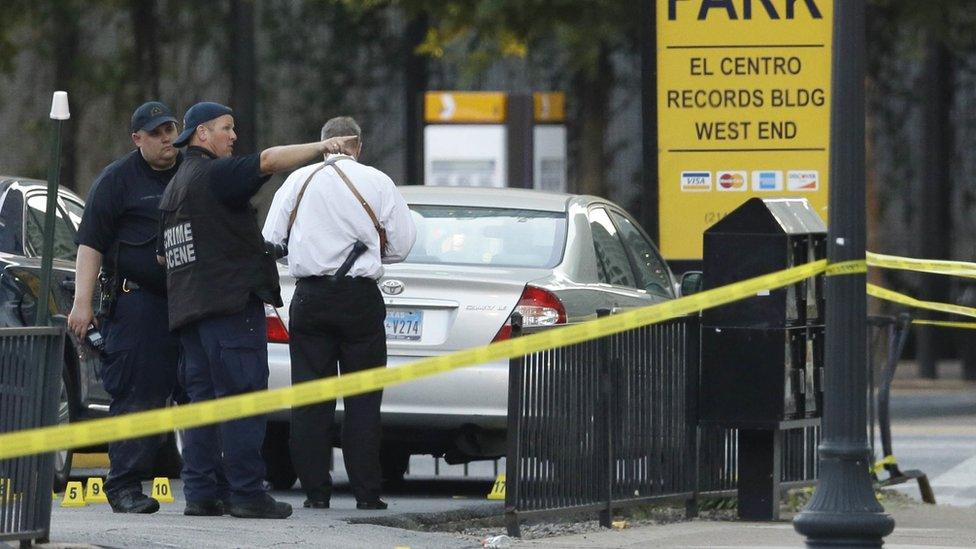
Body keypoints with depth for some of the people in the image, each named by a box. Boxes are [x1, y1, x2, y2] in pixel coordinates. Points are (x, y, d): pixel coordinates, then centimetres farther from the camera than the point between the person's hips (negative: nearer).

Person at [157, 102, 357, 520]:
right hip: (231, 301, -9)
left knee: (202, 399, 8)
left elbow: (163, 256, 29)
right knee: (242, 398, -9)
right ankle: (247, 493, -12)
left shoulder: (174, 188, 22)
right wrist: (320, 147, -28)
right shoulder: (213, 174, -7)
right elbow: (267, 161, -24)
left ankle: (199, 492, 4)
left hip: (189, 309, 9)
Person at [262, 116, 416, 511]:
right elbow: (402, 243, 0)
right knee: (362, 401, 4)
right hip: (360, 298, -1)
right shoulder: (377, 183, -2)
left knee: (310, 399, 5)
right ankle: (366, 493, 1)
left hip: (310, 297, 1)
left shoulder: (298, 181, 2)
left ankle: (315, 491, 3)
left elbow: (271, 240, 2)